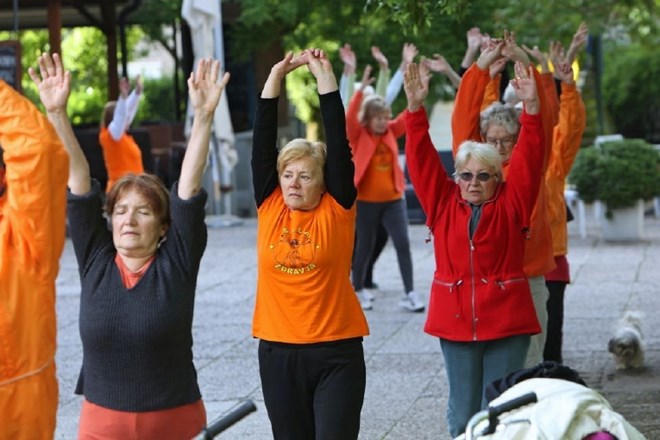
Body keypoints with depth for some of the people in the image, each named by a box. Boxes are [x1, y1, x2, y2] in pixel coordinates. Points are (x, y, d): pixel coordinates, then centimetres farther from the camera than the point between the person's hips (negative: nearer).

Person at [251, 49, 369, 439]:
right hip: (278, 352, 3)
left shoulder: (337, 211, -3)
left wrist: (325, 78, -9)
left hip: (336, 352, -3)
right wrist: (276, 77, -3)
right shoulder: (269, 207, 3)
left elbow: (339, 144, -9)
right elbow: (263, 143, 0)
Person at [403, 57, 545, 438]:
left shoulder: (512, 204, 1)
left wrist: (531, 107, -21)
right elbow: (421, 159, -1)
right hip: (456, 320, 2)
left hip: (506, 321, -2)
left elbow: (529, 159, -9)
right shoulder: (444, 203, 5)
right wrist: (416, 108, -13)